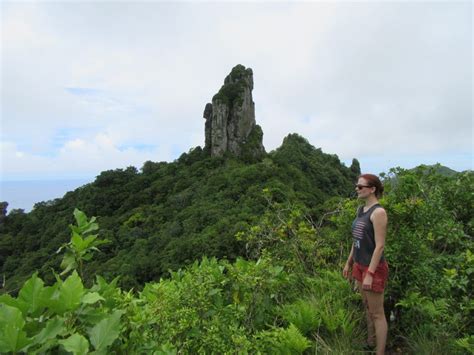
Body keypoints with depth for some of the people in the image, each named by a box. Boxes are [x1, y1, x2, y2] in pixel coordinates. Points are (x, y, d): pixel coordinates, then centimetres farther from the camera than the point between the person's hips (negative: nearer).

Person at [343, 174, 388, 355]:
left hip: (373, 268, -8)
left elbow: (379, 246, -21)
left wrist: (370, 274, -21)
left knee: (377, 313, 6)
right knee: (367, 307, 21)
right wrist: (349, 262, 15)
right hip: (360, 265, 8)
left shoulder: (378, 212, -18)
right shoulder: (361, 210, 6)